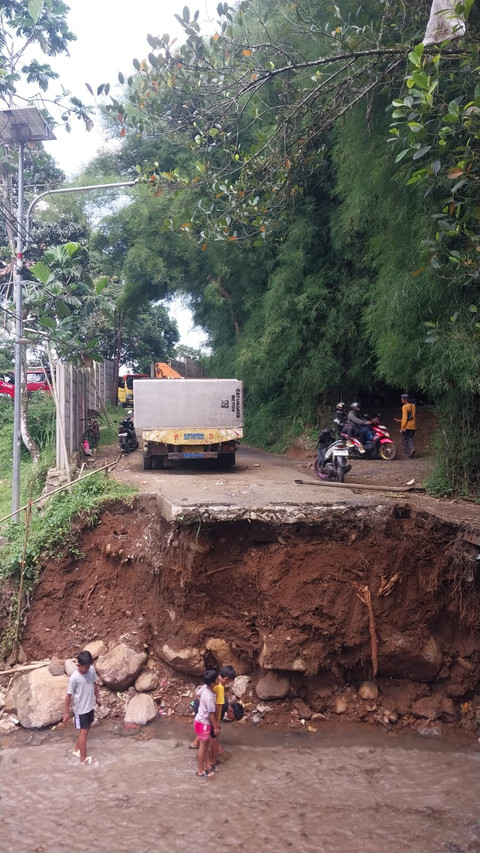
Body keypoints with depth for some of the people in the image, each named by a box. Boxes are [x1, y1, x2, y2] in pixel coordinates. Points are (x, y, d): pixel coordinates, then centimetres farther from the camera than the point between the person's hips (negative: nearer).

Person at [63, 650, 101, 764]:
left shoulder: (91, 670, -10)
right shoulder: (74, 678, -27)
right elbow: (69, 695, -18)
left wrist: (97, 697, 17)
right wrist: (66, 712, -11)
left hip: (90, 706, 7)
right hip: (80, 708, -7)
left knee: (86, 729, 21)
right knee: (83, 731, 4)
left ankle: (77, 749, 41)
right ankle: (83, 758, 18)